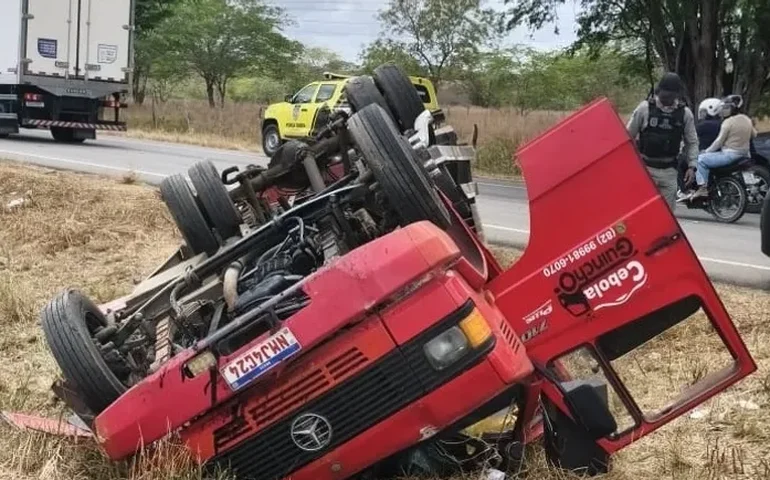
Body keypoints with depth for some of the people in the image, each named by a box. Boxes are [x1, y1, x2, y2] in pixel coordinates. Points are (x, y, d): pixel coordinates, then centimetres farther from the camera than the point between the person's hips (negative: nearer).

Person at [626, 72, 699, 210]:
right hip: (645, 168, -3)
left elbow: (692, 142, 11)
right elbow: (629, 136, 2)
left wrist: (692, 166, 0)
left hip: (669, 170, 3)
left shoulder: (685, 113, 3)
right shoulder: (645, 108, -5)